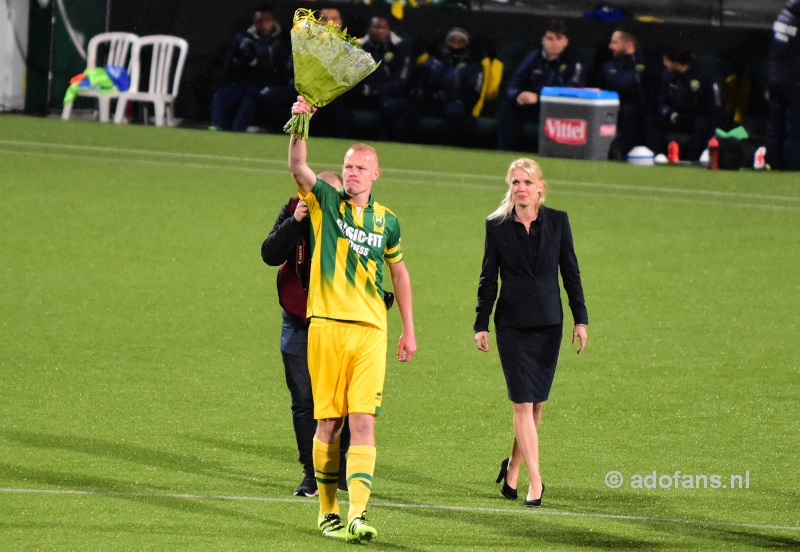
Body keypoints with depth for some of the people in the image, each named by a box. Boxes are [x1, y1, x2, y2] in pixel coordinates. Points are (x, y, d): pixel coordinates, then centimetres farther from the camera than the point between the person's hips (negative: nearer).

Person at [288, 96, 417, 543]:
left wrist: (409, 330, 21)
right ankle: (328, 510, 17)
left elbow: (399, 272, 23)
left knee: (363, 421, -9)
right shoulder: (325, 202, 4)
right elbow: (298, 167, -14)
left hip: (370, 330, 1)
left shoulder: (387, 221, 10)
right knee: (329, 422, 3)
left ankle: (358, 514, -17)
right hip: (326, 325, -1)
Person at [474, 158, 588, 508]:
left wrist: (580, 320, 2)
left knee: (536, 402, 7)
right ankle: (535, 481, -9)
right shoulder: (497, 226, -2)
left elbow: (570, 272, 5)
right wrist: (481, 324, 1)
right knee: (523, 402, -9)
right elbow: (488, 278, 4)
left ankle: (513, 466, 28)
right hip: (512, 324, -2)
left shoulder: (557, 222, 0)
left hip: (548, 324, 2)